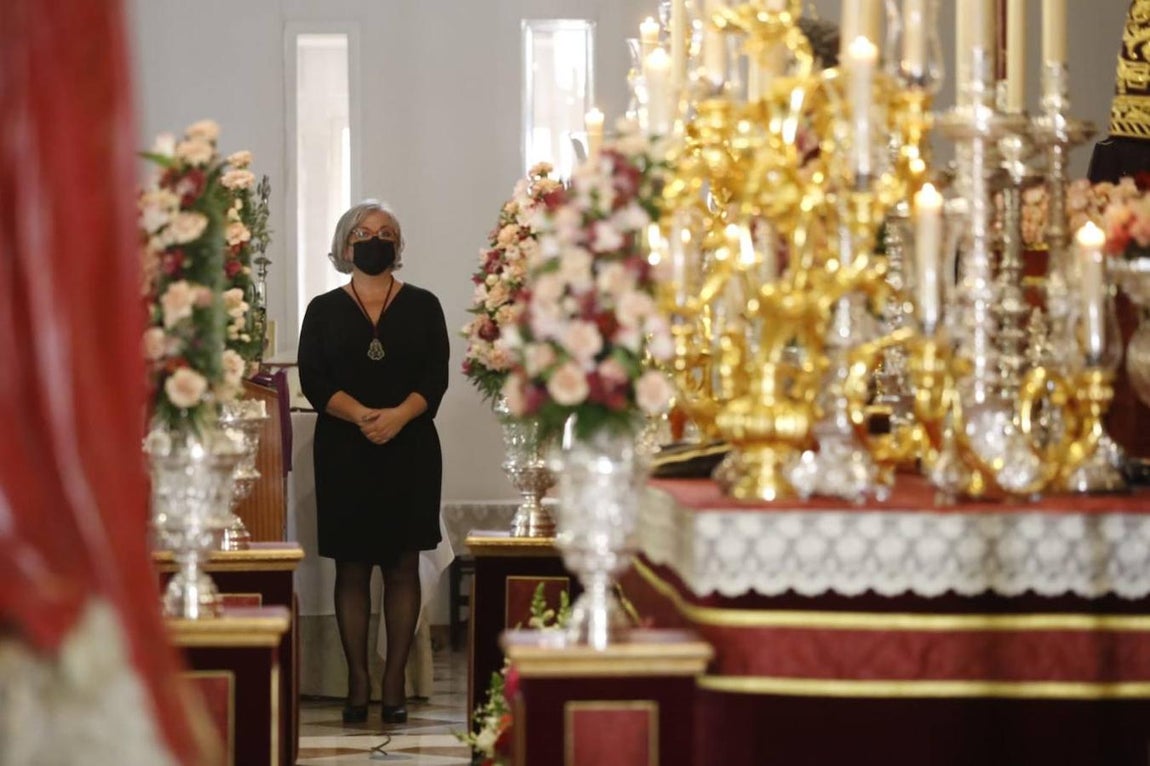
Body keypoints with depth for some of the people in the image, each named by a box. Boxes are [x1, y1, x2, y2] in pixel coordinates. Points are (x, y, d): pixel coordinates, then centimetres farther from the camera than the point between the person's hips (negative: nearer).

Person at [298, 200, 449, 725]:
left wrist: (398, 416, -19)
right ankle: (358, 682, 4)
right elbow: (313, 381, -3)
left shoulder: (422, 306, 8)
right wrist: (361, 415, -20)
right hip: (344, 453, 0)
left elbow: (436, 376, -1)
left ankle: (394, 682, 3)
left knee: (402, 566, 0)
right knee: (351, 567, 0)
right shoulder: (323, 311, 8)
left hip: (410, 450, 0)